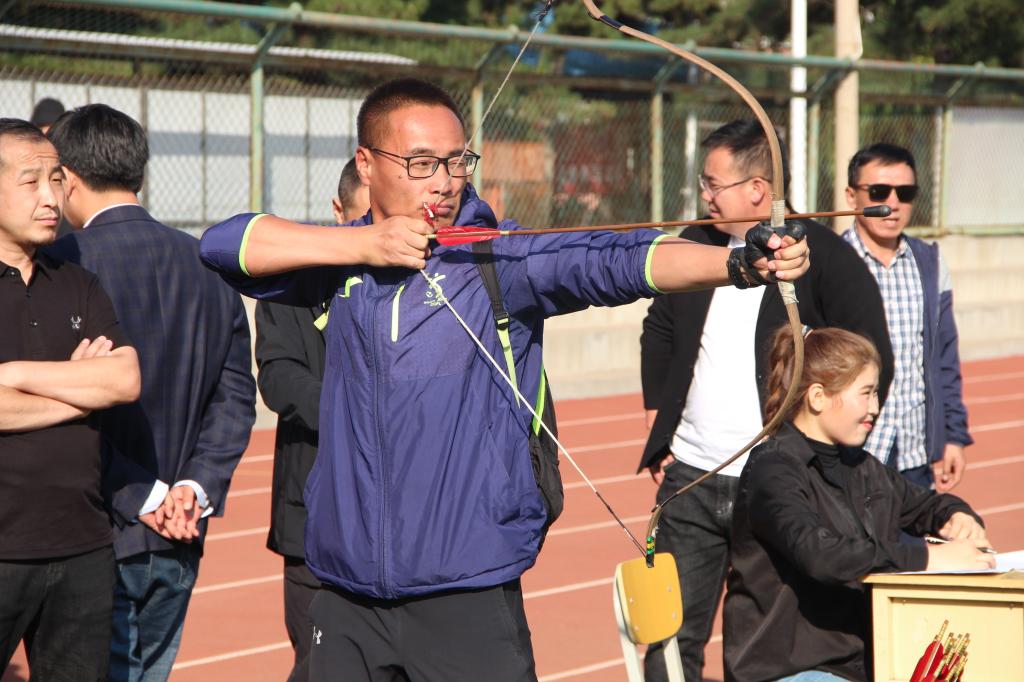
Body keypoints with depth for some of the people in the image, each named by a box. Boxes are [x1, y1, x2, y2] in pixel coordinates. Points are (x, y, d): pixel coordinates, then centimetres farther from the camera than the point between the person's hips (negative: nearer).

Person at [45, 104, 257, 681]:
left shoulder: (67, 262, -11)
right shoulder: (207, 265, 7)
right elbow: (236, 394, 6)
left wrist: (144, 496, -11)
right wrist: (197, 487, -1)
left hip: (101, 533, -6)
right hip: (180, 546, 6)